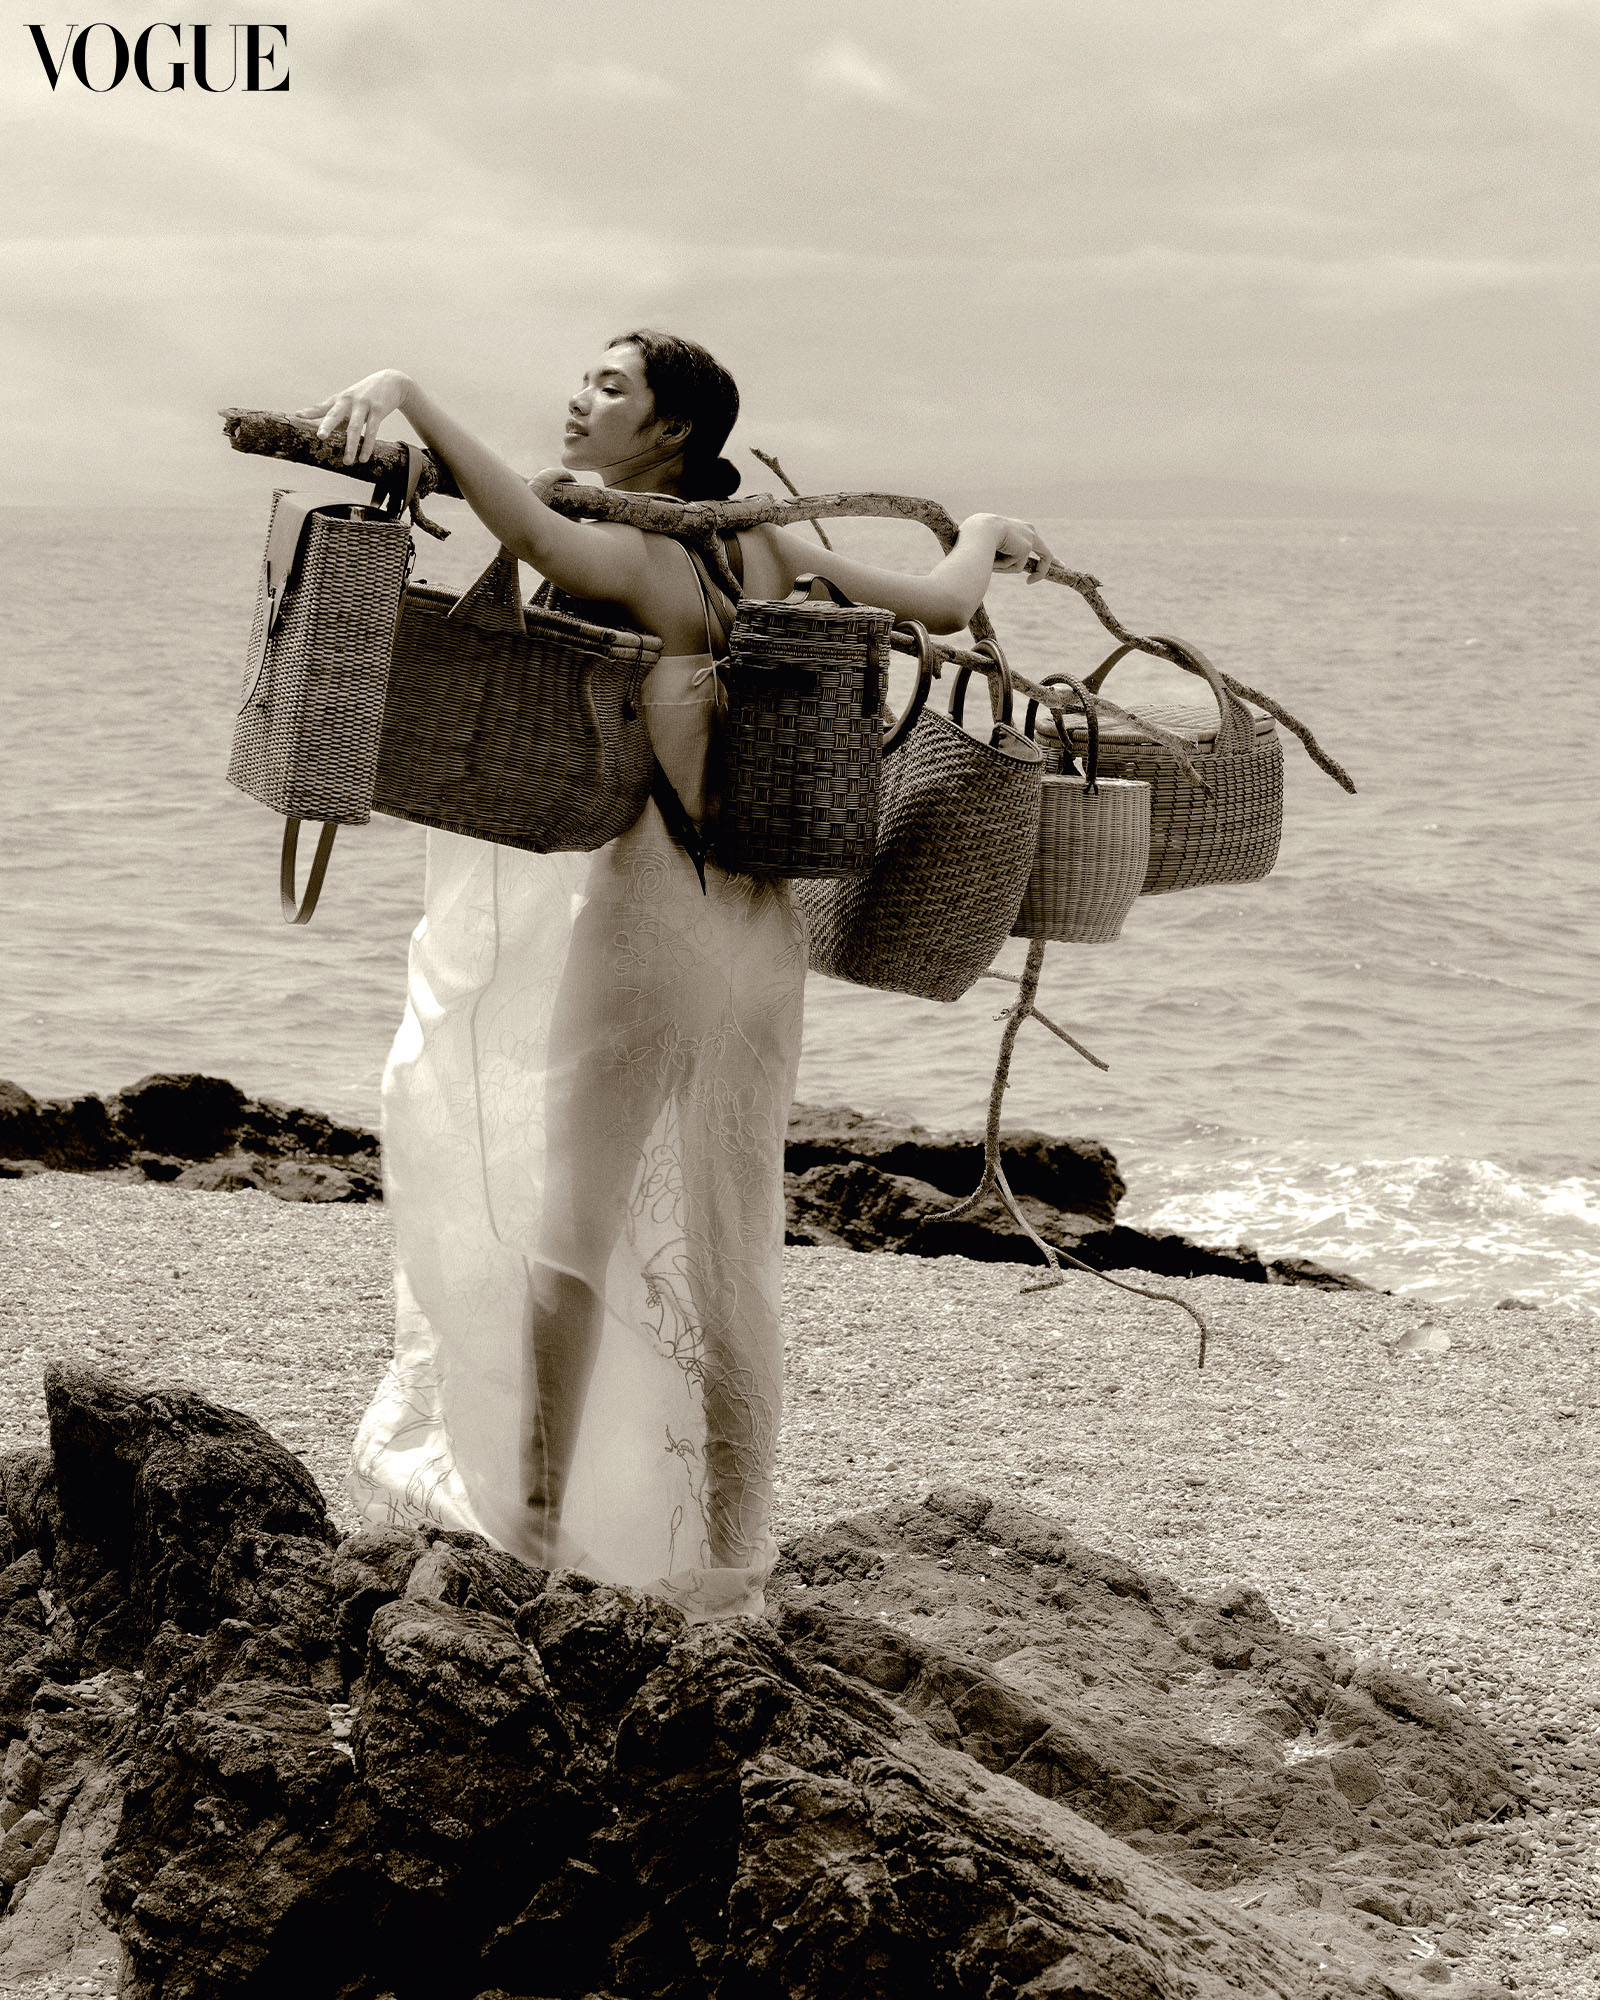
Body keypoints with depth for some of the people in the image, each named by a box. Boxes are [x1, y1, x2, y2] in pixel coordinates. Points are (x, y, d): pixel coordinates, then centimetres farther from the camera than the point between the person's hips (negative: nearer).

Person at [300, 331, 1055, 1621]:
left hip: (649, 918, -6)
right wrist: (988, 535, 29)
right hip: (763, 930, 6)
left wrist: (405, 392, -37)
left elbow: (534, 528, -33)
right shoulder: (770, 554, 6)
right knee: (729, 1249, 13)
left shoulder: (629, 559, -11)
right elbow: (941, 608, 8)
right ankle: (728, 1559, 20)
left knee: (572, 1224, 7)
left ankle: (535, 1520, 14)